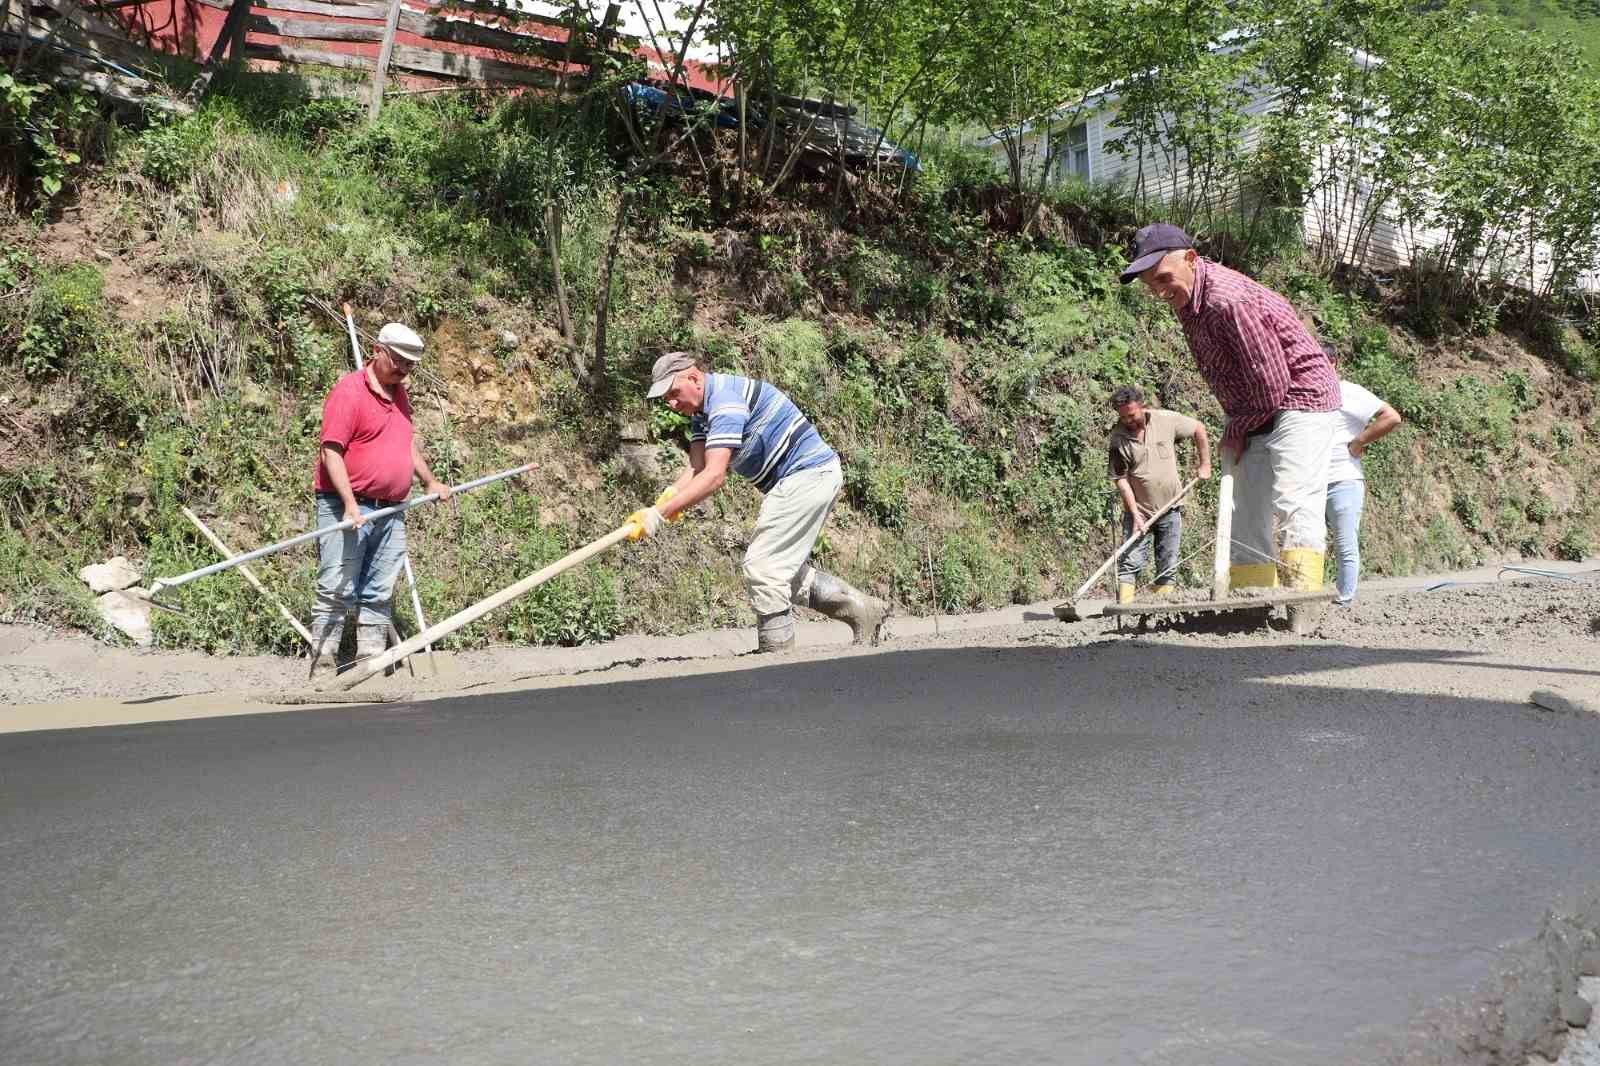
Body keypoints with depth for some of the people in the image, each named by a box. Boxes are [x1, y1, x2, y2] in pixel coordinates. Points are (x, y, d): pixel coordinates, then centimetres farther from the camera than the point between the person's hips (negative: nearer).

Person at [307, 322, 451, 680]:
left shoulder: (399, 393, 16)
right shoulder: (349, 390, -10)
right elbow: (331, 452, -16)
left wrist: (431, 482, 32)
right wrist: (351, 506, -22)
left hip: (391, 511, 8)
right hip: (347, 509, -8)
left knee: (379, 595, 7)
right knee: (336, 590, -8)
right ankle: (322, 666, -6)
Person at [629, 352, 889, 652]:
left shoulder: (725, 399, -22)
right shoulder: (701, 412, 11)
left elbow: (714, 475, -31)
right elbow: (697, 467, -4)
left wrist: (659, 513, -34)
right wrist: (671, 494, -25)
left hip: (808, 474, -11)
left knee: (762, 568, -11)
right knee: (786, 570, 16)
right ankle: (862, 608, 23)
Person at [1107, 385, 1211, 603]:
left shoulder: (1166, 420, -7)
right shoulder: (1118, 438, -11)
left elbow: (1199, 430, 9)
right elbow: (1121, 479, -10)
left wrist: (1204, 465, 8)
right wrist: (1135, 515, -15)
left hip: (1170, 508, 2)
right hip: (1138, 511, -2)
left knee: (1168, 567, 5)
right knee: (1130, 563, -10)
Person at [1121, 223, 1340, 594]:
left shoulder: (1230, 301, -28)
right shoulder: (1185, 299, 3)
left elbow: (1271, 387, -26)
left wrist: (1237, 430, -10)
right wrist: (1235, 430, 6)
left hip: (1299, 400, -10)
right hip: (1255, 419, 10)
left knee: (1293, 508, -23)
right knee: (1247, 522, 9)